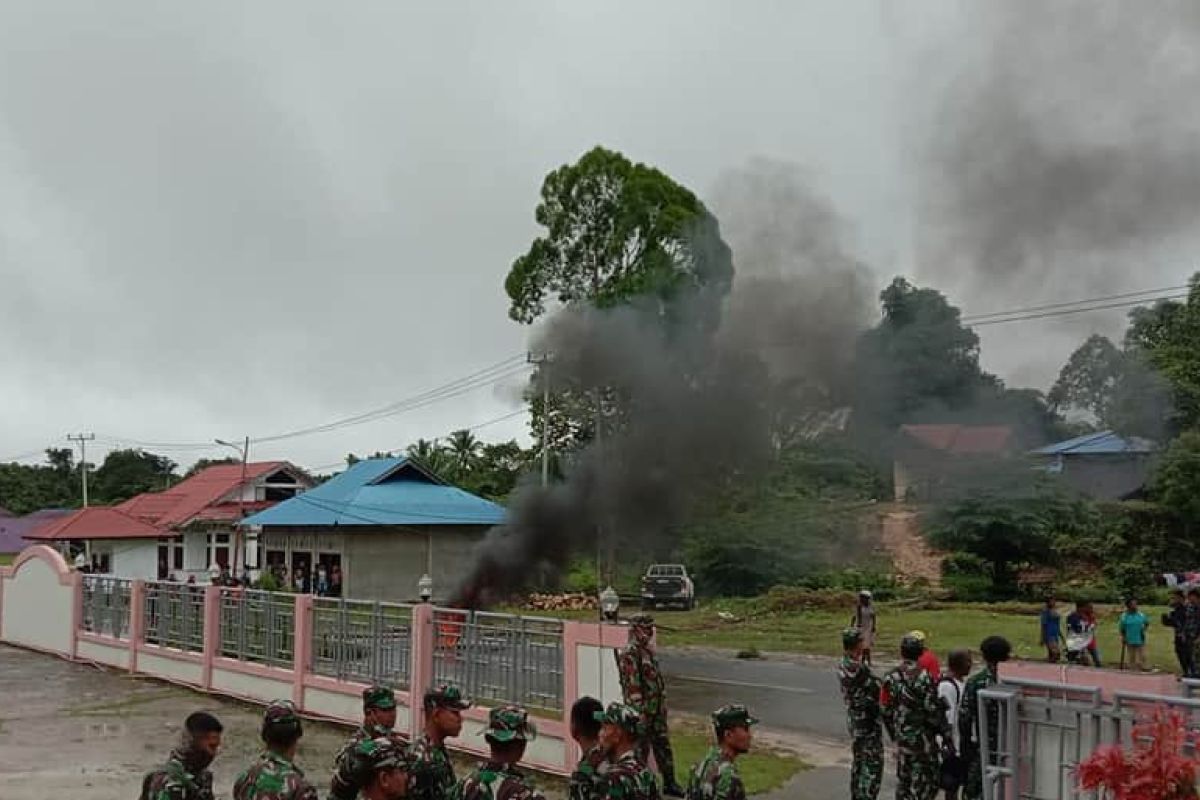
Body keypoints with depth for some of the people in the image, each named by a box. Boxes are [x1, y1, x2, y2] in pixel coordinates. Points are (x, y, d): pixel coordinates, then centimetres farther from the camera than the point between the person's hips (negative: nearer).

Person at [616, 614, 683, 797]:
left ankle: (669, 783, 22)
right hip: (642, 710, -9)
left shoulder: (649, 651, 10)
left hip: (657, 709, 9)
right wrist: (639, 712, -22)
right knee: (640, 748, 2)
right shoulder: (629, 655, -19)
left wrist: (663, 704, 17)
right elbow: (631, 686, -22)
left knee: (663, 745, 13)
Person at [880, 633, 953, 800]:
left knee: (903, 778, 17)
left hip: (901, 737, 6)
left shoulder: (891, 677, -1)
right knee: (929, 779, 5)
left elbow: (885, 709, 5)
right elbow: (933, 711, -18)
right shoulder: (924, 678, -18)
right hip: (922, 737, -6)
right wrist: (946, 735, -8)